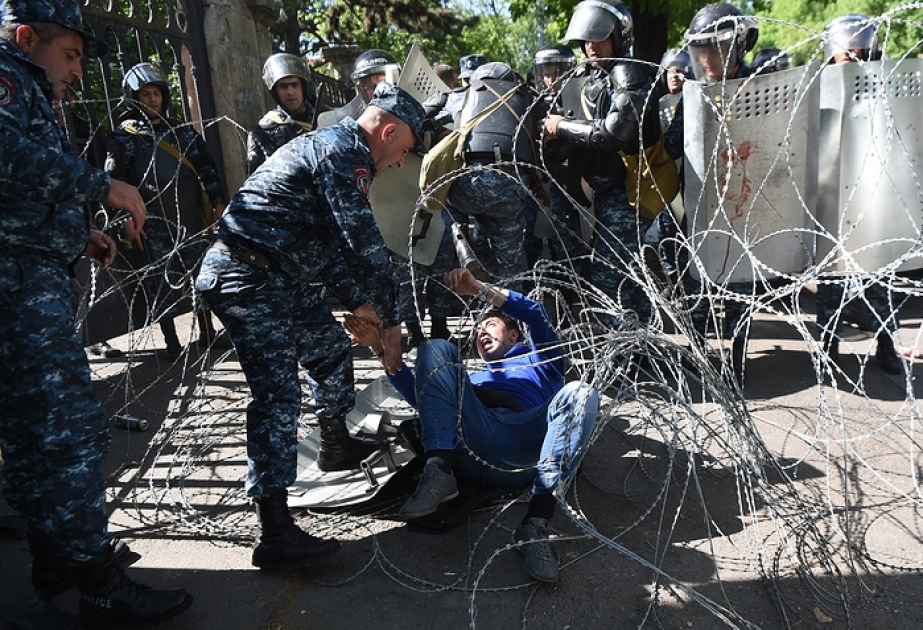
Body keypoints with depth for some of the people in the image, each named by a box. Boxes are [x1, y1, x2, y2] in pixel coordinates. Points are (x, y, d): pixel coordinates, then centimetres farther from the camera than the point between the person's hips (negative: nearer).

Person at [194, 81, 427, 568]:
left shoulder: (333, 146, 20)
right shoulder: (344, 150, -13)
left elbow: (337, 242, 23)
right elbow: (367, 244, -18)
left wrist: (358, 301, 16)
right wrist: (390, 320, -10)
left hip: (283, 278, 11)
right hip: (248, 278, -11)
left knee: (331, 349, 21)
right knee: (278, 395, -14)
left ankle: (337, 446, 41)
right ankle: (275, 534, -10)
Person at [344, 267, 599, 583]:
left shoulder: (539, 360, 36)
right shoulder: (475, 379, 43)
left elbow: (536, 315, 17)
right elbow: (419, 393, 28)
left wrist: (479, 288, 10)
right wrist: (381, 347, 19)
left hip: (520, 456, -2)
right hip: (468, 447, 2)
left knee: (581, 395, -27)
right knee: (436, 348, -8)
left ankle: (536, 524, -37)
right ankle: (438, 472, -28)